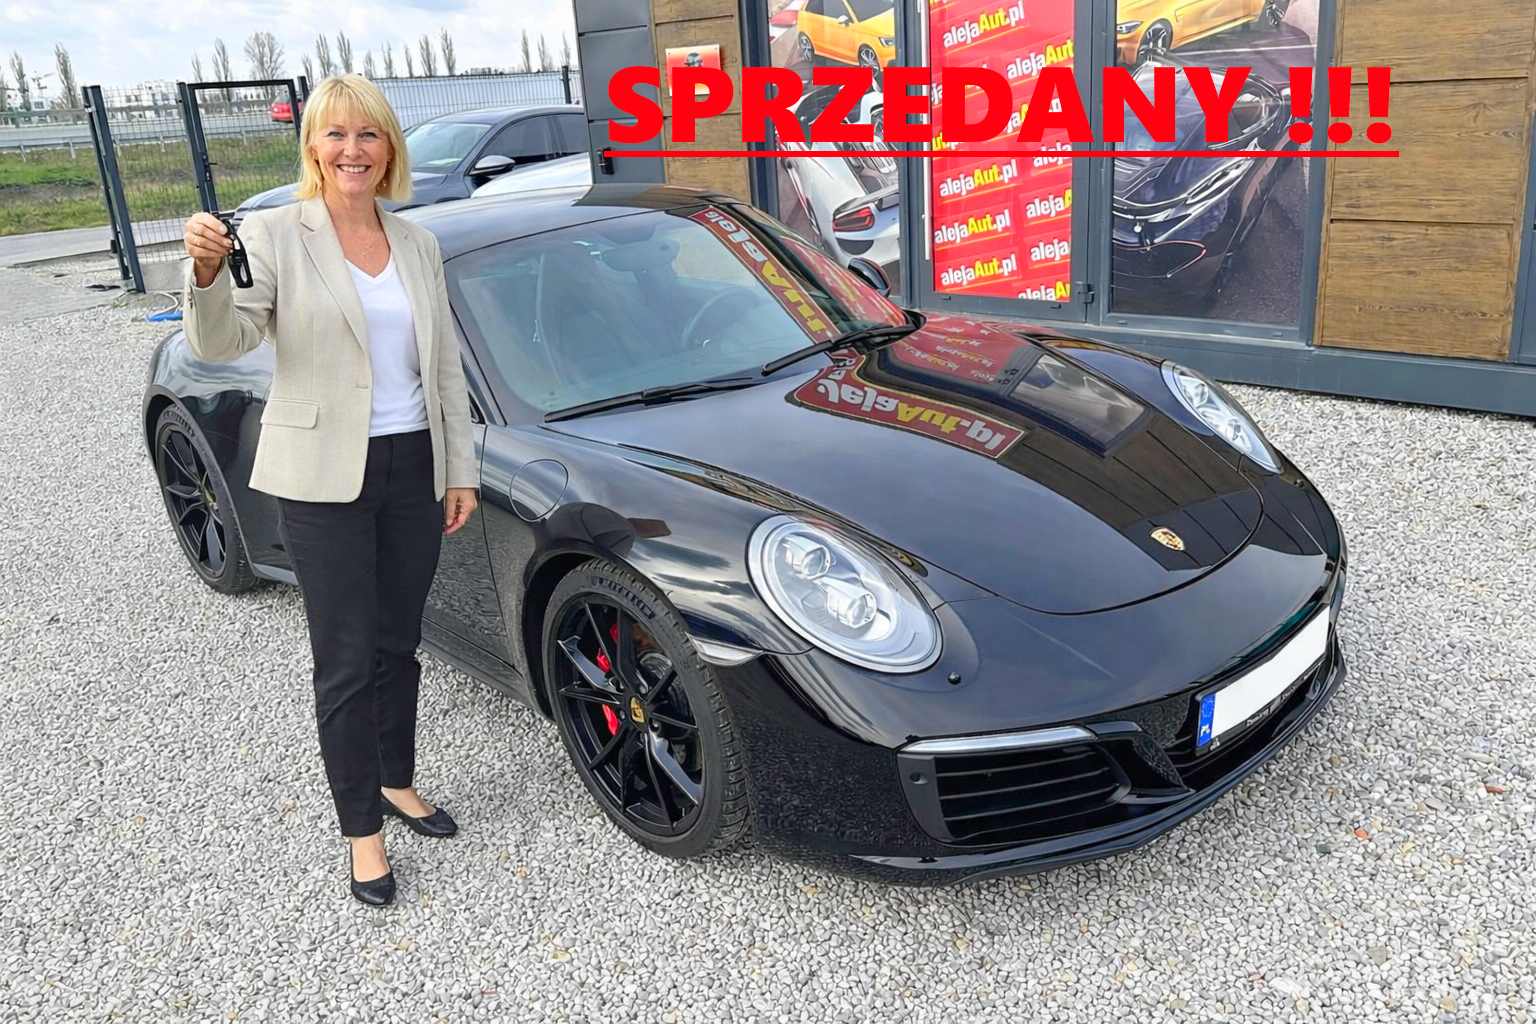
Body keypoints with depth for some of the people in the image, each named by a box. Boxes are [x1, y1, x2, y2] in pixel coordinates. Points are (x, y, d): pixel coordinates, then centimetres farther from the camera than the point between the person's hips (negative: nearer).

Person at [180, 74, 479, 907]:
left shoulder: (418, 245, 9)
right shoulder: (276, 235, -5)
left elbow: (446, 368, 11)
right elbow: (223, 342, -17)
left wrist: (461, 470, 8)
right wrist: (207, 274, -38)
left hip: (414, 470, 5)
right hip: (324, 480, -4)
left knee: (398, 646, 16)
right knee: (346, 661, 2)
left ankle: (397, 783, 34)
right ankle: (363, 830, 15)